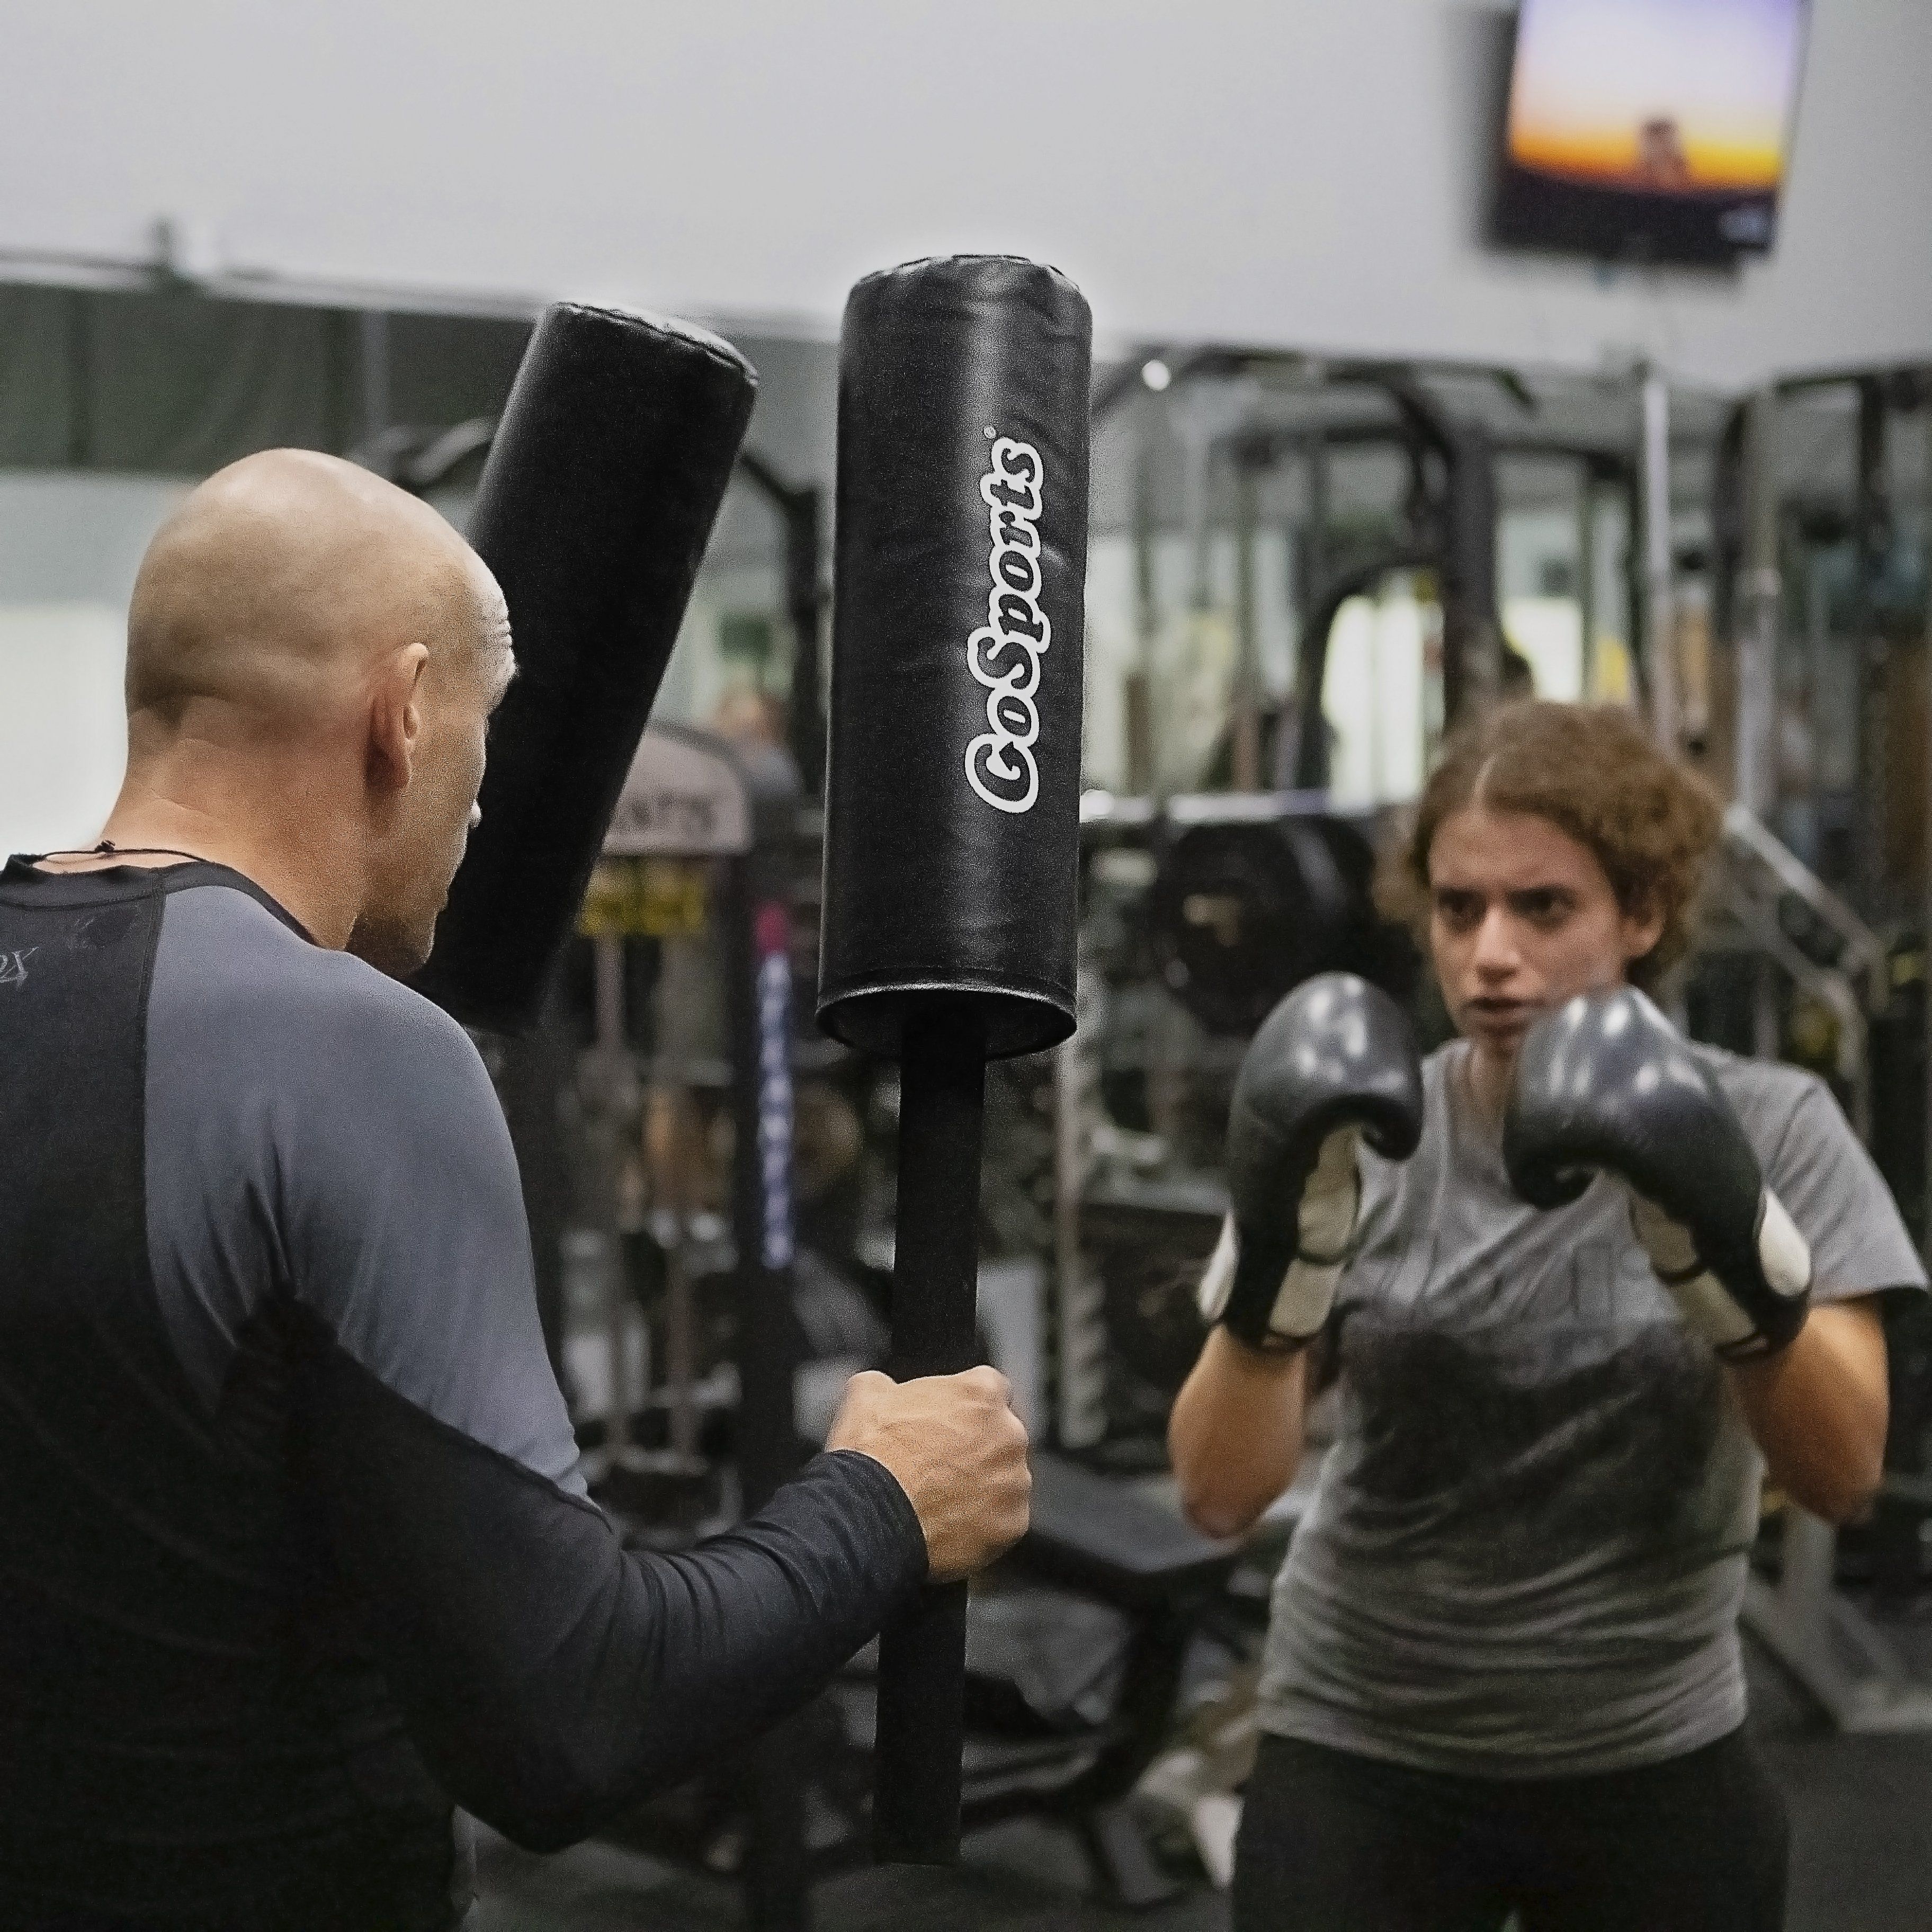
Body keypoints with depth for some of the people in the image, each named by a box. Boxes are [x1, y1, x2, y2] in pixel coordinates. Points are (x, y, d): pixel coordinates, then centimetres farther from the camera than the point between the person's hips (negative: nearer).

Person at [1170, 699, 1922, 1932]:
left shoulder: (1766, 1127, -8)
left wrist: (1725, 1238, -30)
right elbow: (1221, 1493, -14)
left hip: (1651, 1766, 0)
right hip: (1361, 1757, 0)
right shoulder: (1364, 1143, -6)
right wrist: (1279, 1242, -28)